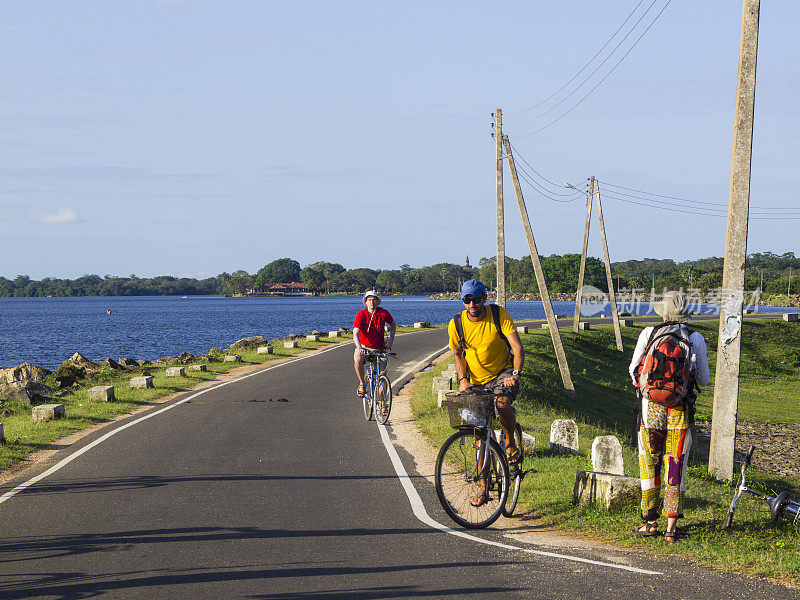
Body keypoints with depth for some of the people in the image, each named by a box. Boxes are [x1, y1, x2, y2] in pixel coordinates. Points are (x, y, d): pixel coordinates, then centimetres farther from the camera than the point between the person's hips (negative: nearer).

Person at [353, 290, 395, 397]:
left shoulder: (383, 313, -9)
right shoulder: (361, 314, -17)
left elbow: (392, 324, 13)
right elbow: (355, 334, -27)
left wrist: (391, 339, -2)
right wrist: (359, 348, -45)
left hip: (379, 348, 2)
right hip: (364, 346, -2)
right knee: (358, 360, -34)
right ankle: (362, 384, -11)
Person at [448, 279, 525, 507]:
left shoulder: (499, 315, -15)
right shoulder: (456, 324, -10)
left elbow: (518, 348, -18)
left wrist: (515, 374, -34)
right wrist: (463, 378, -9)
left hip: (503, 373, -2)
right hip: (476, 381, 2)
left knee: (502, 404, -36)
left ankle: (510, 444, -7)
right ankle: (483, 489, 10)